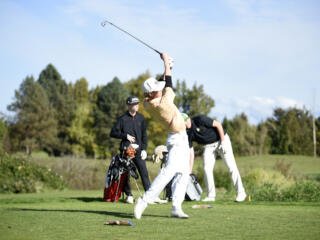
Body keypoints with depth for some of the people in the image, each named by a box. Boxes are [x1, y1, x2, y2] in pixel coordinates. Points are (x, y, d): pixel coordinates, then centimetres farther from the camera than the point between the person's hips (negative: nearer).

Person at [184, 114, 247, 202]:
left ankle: (241, 192, -2)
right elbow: (191, 153, -4)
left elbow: (218, 124, -20)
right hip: (209, 146, 5)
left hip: (221, 140, -5)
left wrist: (223, 142, -22)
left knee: (231, 166, -7)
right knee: (207, 168, -8)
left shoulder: (200, 119, -25)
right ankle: (211, 196, 0)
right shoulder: (188, 134, -7)